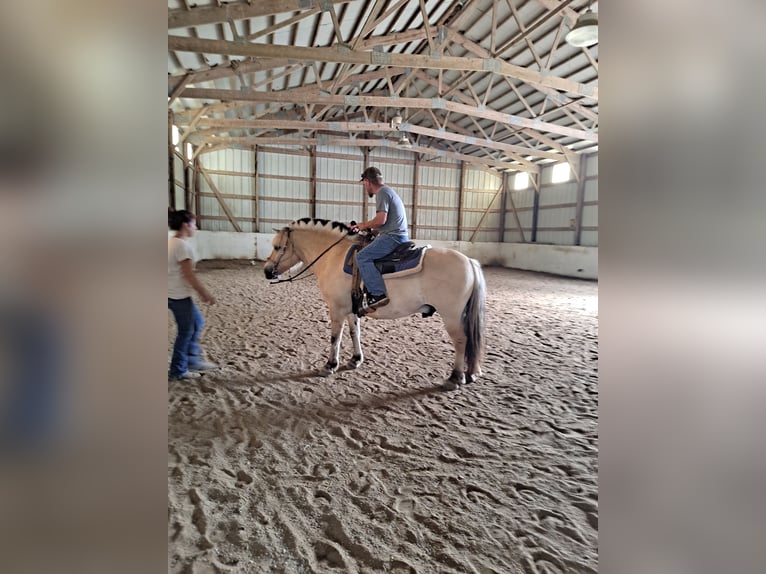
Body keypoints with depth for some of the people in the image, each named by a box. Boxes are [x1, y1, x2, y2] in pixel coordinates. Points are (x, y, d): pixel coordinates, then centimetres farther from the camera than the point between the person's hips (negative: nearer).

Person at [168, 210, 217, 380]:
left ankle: (193, 360, 29)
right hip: (180, 296, -10)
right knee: (186, 332, 5)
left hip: (173, 294, 10)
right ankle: (177, 371, 18)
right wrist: (206, 294, -12)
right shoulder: (182, 245, -20)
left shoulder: (171, 242, 9)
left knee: (198, 322, 21)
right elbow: (189, 276, -21)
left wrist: (200, 292, 18)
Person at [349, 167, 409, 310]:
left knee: (362, 257, -16)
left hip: (393, 237, -11)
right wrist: (369, 228, 21)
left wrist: (364, 225, -3)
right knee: (368, 255, 21)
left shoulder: (382, 192, -8)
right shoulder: (388, 191, 24)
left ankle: (379, 294, -23)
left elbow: (381, 220, -20)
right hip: (400, 237, 11)